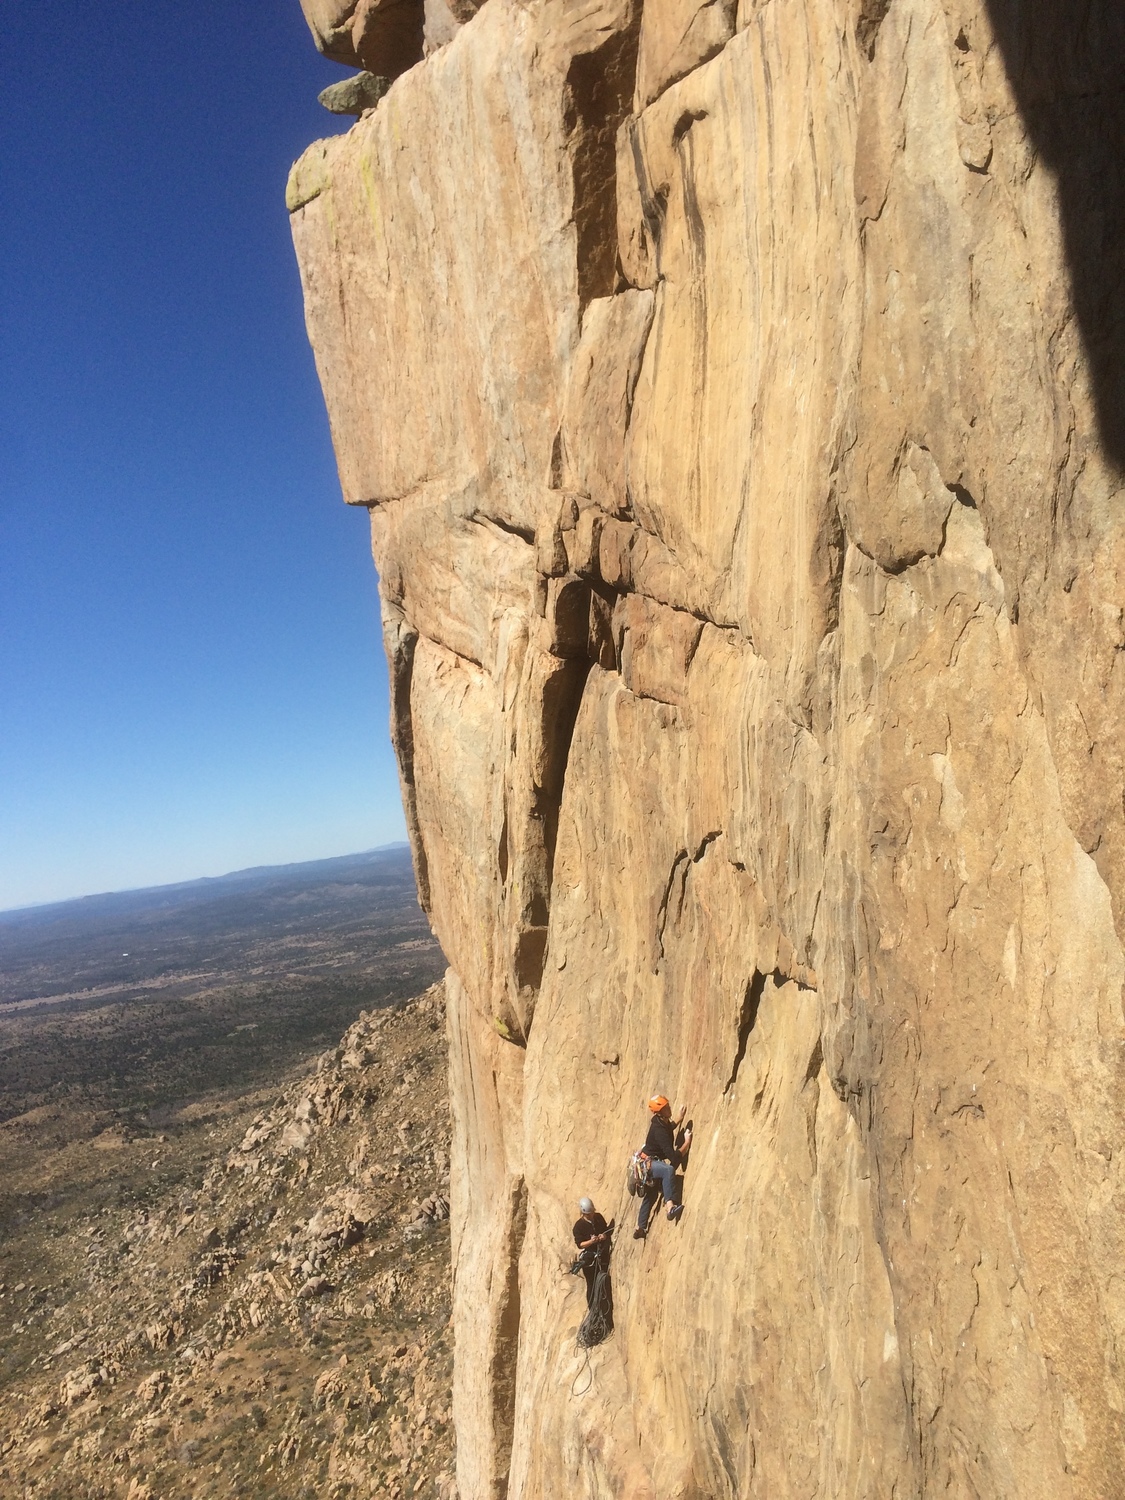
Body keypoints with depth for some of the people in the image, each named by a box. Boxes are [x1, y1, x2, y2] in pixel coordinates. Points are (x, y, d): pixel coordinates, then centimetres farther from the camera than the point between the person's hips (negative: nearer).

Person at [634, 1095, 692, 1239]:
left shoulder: (662, 1121, -4)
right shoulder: (659, 1131, -31)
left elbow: (669, 1127, 24)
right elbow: (674, 1157, -33)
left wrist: (679, 1119, 9)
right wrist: (687, 1142, -26)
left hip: (650, 1163, 10)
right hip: (648, 1164, -10)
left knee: (651, 1195, 24)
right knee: (669, 1169, -38)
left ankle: (640, 1228, 39)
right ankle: (671, 1207, -44)